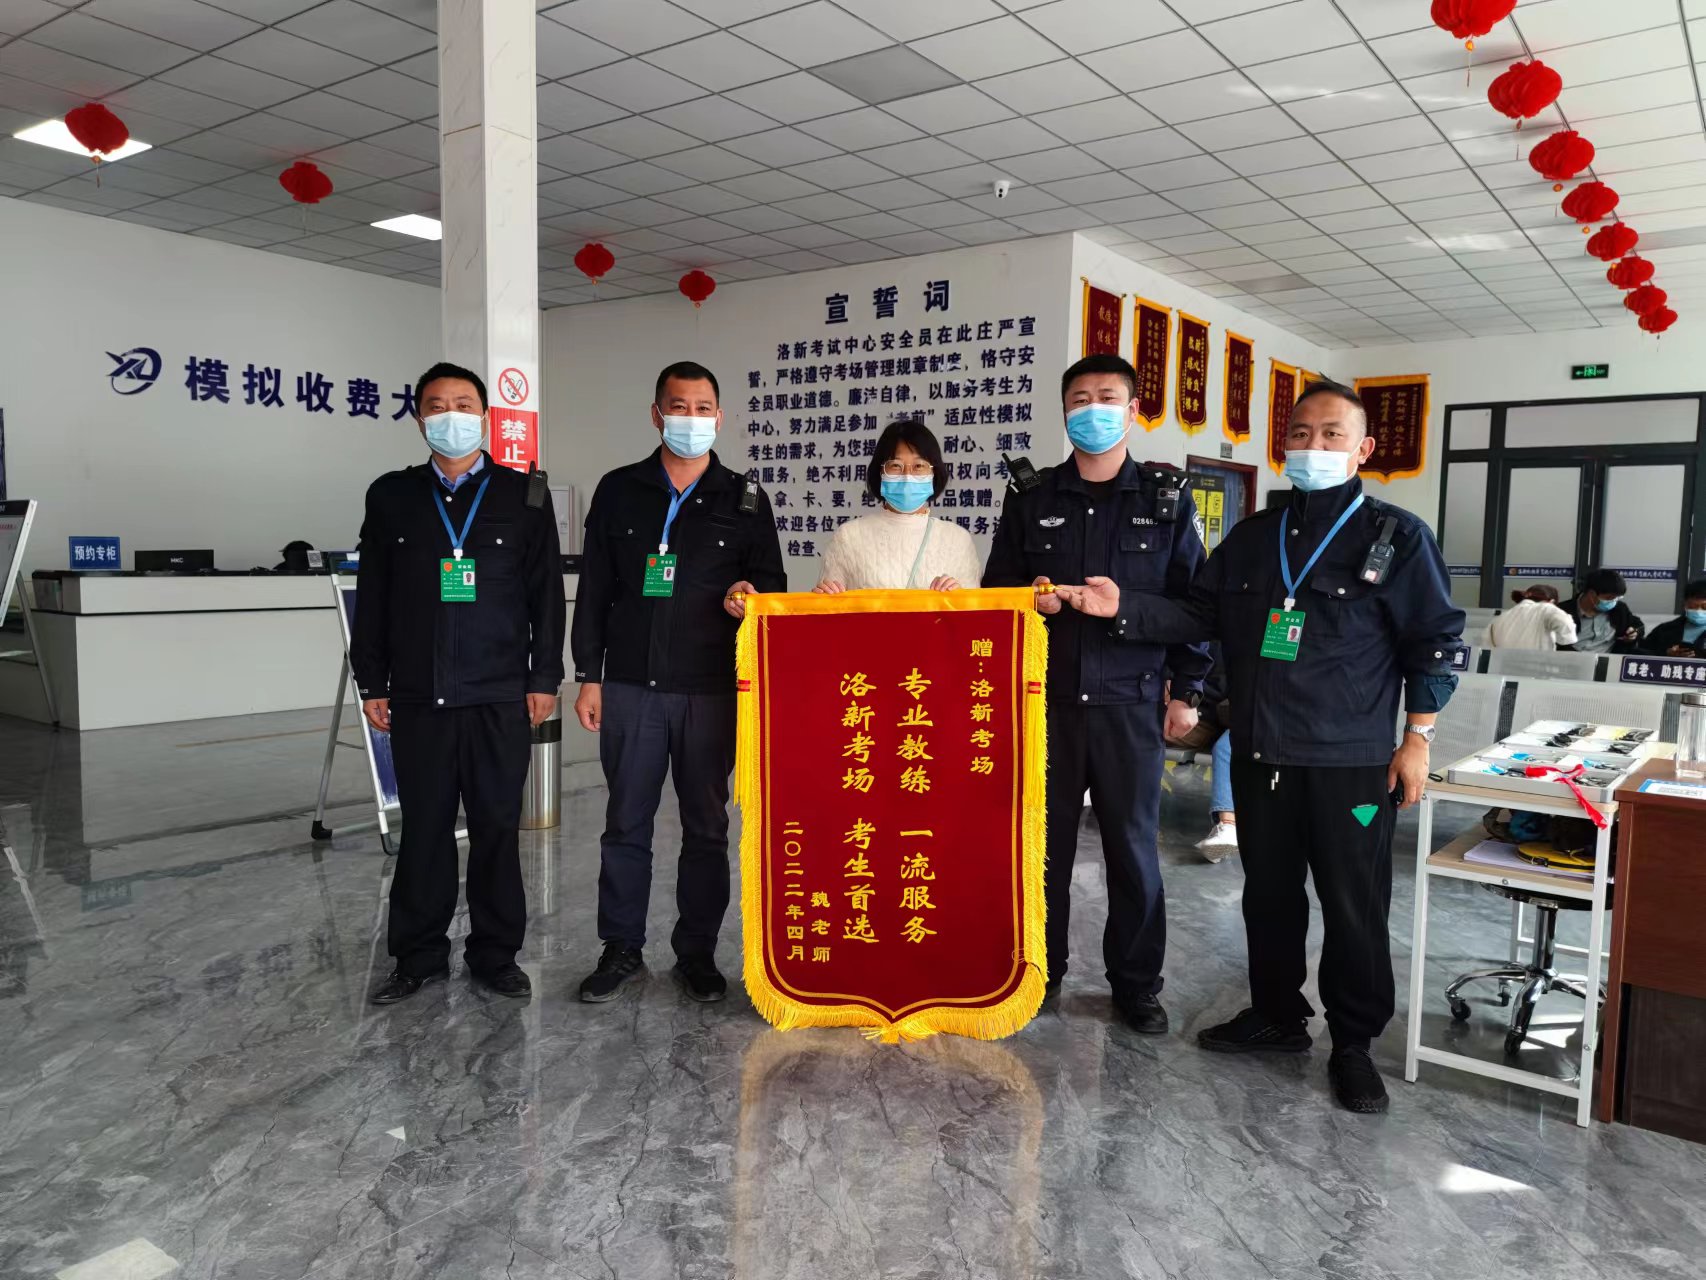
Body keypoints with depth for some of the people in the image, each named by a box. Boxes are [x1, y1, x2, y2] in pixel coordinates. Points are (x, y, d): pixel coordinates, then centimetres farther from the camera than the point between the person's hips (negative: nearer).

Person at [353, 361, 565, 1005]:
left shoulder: (524, 495, 4)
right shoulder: (391, 496, 9)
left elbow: (545, 592, 3)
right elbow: (372, 598, 10)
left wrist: (544, 678, -2)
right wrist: (372, 684, 5)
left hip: (500, 697, -1)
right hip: (418, 698, 2)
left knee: (498, 828, 5)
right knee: (423, 829, 8)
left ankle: (496, 953, 19)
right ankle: (419, 956, 22)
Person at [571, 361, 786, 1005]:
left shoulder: (745, 498, 6)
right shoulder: (619, 491, 8)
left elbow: (772, 578, 11)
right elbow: (594, 589, 7)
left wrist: (751, 594, -13)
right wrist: (588, 674, 3)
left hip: (711, 690, 0)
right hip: (630, 686, 1)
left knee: (706, 825, 7)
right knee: (626, 823, 7)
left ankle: (697, 952, 21)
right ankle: (622, 950, 21)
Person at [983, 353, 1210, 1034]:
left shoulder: (1168, 500, 4)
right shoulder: (1031, 501, 8)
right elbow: (993, 592, 12)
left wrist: (1187, 690, 0)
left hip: (1130, 702, -1)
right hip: (1046, 700, 2)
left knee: (1133, 846, 7)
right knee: (1042, 839, 9)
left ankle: (1136, 983, 22)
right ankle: (1040, 968, 25)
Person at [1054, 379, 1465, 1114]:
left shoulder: (1395, 536, -4)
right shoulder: (1253, 537, 10)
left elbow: (1434, 641, -3)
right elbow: (1199, 617, 10)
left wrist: (1416, 739, -8)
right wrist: (1121, 608, -4)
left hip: (1351, 762, -5)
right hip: (1260, 756, 5)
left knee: (1354, 907, 4)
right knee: (1268, 894, 16)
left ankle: (1353, 1045, 21)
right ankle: (1276, 1015, 33)